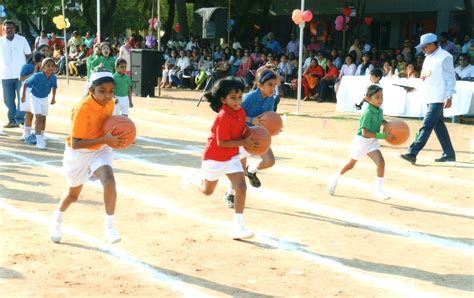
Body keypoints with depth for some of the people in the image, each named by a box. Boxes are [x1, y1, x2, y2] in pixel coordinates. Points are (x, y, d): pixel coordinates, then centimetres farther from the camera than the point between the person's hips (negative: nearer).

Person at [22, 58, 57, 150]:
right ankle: (39, 142, -10)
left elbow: (54, 87, 3)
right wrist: (23, 96, -8)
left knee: (43, 119, 17)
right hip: (35, 98, -4)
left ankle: (42, 137, 37)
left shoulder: (53, 78, -20)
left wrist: (53, 98, 5)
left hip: (45, 98, 4)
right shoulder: (37, 76, -31)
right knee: (38, 118, -12)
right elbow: (25, 83, -16)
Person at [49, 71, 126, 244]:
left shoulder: (110, 103, -12)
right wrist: (104, 140, -37)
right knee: (73, 194, 17)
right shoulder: (83, 109, -30)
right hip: (78, 153, -3)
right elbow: (75, 144, -30)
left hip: (100, 150, 3)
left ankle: (109, 226, -15)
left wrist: (115, 137, -11)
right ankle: (58, 218, 50)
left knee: (109, 181, -26)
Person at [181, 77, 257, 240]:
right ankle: (192, 178, 50)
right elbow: (222, 143, -29)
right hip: (215, 157, -6)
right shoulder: (224, 116, -29)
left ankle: (237, 227, -8)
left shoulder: (241, 112, -6)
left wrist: (249, 137, -8)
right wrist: (244, 142, -29)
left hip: (232, 157, 6)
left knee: (241, 187, -11)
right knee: (207, 190, 16)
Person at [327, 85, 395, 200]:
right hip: (361, 140, -5)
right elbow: (365, 133, -31)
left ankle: (378, 190, -6)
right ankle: (335, 178, 42)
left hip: (373, 141, 6)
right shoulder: (368, 112, -27)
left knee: (381, 162, -15)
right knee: (351, 164, 16)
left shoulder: (380, 110, -4)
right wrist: (384, 135, -30)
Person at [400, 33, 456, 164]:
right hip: (430, 97, 9)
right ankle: (449, 154, 22)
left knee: (427, 125, -14)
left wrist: (449, 97, -16)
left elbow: (450, 78, -11)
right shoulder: (428, 57, 16)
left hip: (439, 98, -9)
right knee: (439, 125, 13)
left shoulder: (445, 57, -10)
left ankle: (412, 153, -21)